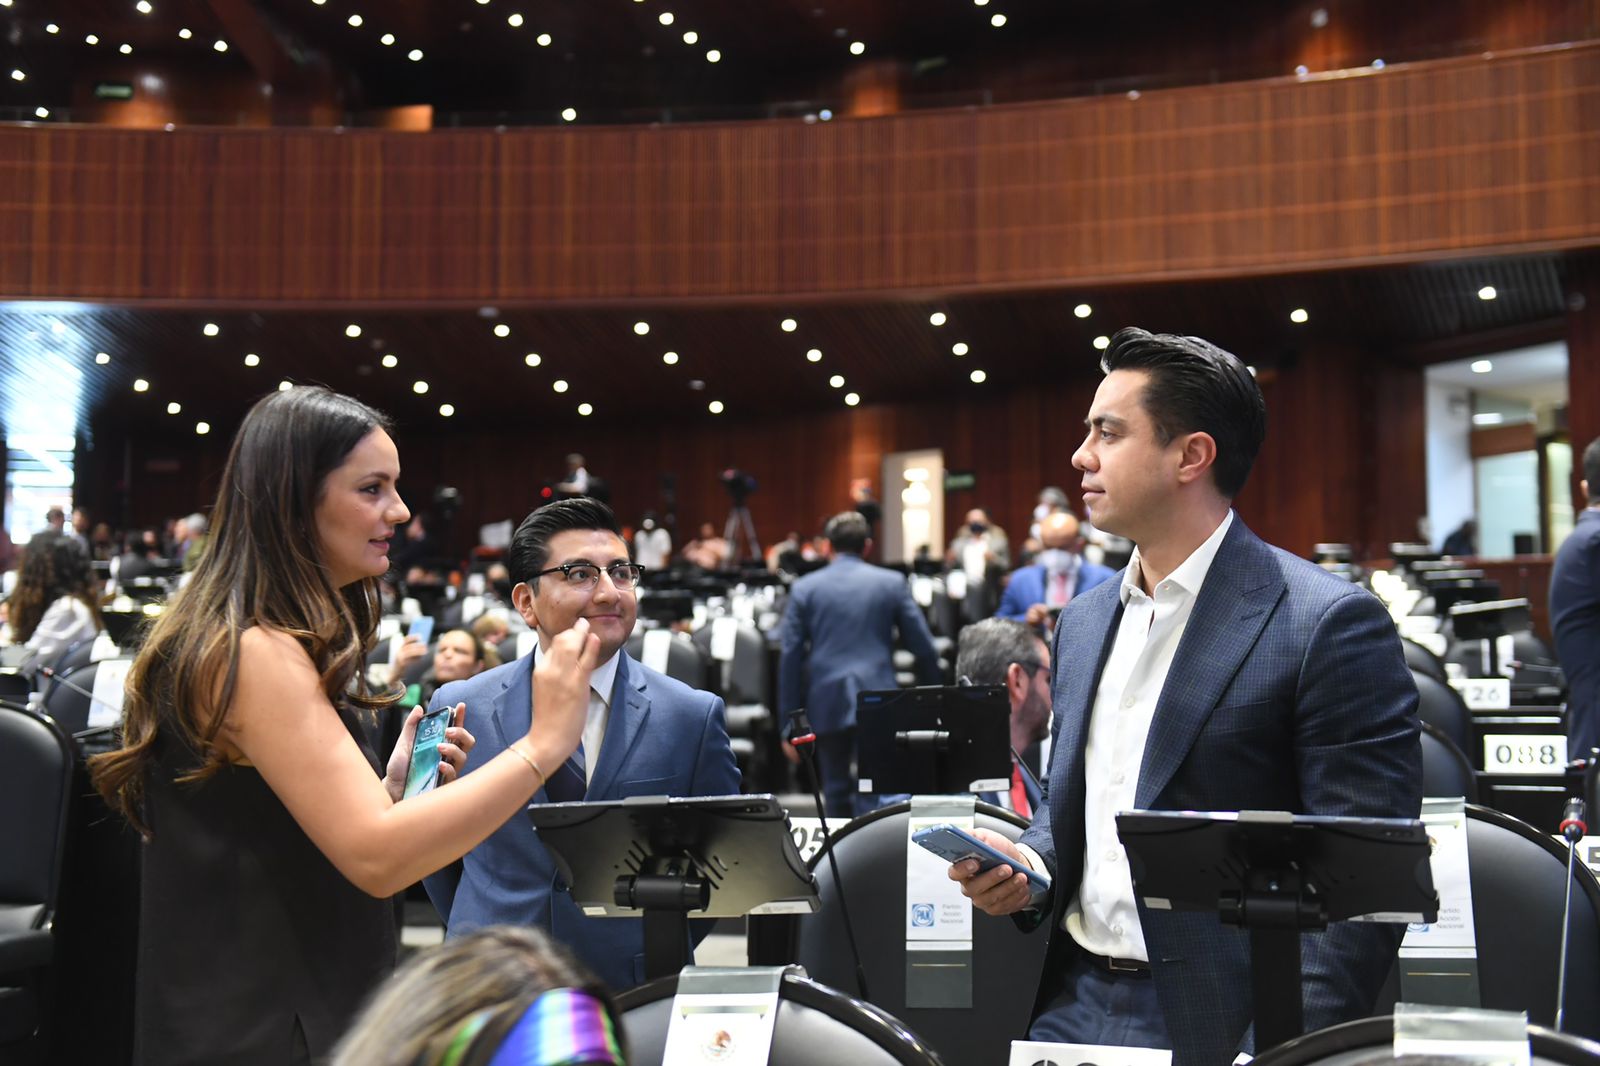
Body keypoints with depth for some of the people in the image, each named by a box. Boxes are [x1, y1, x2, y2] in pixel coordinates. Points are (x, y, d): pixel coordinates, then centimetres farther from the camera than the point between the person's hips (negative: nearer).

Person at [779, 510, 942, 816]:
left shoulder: (804, 588, 6)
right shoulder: (892, 583, 5)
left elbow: (790, 657, 2)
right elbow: (923, 647, 4)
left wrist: (789, 722, 6)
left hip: (827, 703, 1)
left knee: (837, 792, 13)